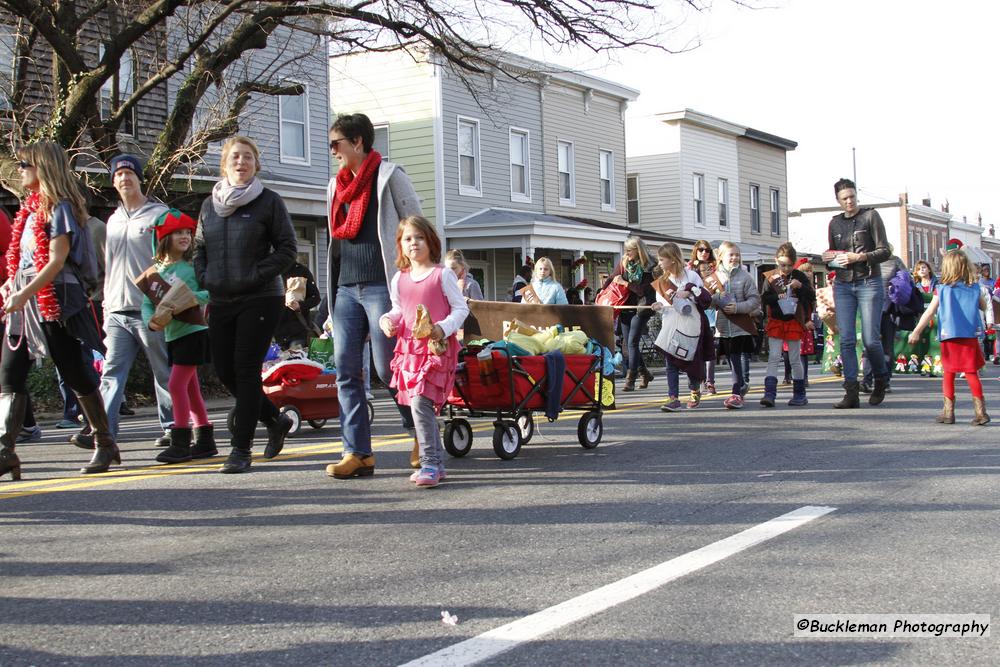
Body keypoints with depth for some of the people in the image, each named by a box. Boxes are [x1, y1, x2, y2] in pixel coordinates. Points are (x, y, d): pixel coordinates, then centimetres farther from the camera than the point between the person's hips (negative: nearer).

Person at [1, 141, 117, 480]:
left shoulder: (58, 207, -8)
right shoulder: (31, 207, 16)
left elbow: (57, 261, -16)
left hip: (54, 301, -8)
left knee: (75, 374, 0)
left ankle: (105, 444, 12)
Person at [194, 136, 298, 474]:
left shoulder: (269, 201, -2)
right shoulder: (210, 204, 13)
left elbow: (288, 248, -4)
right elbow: (199, 248, 20)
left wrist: (256, 275, -14)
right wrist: (204, 279, 3)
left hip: (260, 299, -6)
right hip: (221, 301, 6)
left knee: (245, 369, -8)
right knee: (224, 370, 6)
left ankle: (241, 449, -1)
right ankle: (275, 420, 28)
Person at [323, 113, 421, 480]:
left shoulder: (389, 176, -1)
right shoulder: (336, 184, 19)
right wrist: (333, 291, 18)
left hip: (382, 286, -7)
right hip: (347, 288, 7)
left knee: (387, 368, -6)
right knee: (346, 369, -1)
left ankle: (421, 432, 16)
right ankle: (357, 451, 2)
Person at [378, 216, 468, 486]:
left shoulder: (442, 275, -3)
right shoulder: (399, 279, 13)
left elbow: (461, 308, -3)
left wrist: (444, 328, -19)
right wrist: (388, 321, 1)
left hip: (437, 348, -6)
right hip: (409, 348, 7)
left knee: (420, 402, -19)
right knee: (424, 406, 10)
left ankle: (430, 463, -16)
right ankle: (437, 463, 20)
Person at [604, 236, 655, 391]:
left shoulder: (648, 268, -9)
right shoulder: (623, 263, 6)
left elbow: (644, 290, -13)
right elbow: (610, 279, 14)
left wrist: (625, 283, -14)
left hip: (641, 308, -6)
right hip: (625, 307, 6)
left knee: (632, 342, -12)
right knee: (628, 343, 8)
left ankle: (630, 379, -11)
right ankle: (644, 373, 25)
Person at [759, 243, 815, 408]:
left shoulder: (799, 276, 2)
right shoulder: (770, 277, 2)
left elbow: (812, 297, 2)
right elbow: (764, 298, -2)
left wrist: (801, 286, -16)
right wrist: (777, 297, -20)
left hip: (794, 321, 0)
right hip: (776, 321, 0)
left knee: (795, 359, 6)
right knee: (773, 358, -7)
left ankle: (800, 394, 16)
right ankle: (769, 394, -13)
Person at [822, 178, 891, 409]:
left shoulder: (870, 216, 1)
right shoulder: (835, 223, 14)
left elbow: (884, 251, -3)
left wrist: (860, 257, -17)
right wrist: (829, 258, 1)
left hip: (869, 283, -4)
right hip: (843, 285, 4)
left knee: (870, 339, -6)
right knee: (846, 340, -6)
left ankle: (881, 381, 20)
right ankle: (851, 392, -7)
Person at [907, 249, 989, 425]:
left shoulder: (942, 290, 0)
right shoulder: (975, 289, 4)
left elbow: (929, 313, -2)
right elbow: (984, 306, 19)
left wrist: (916, 332, 1)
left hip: (949, 338, -1)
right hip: (970, 337, 1)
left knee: (948, 374, 10)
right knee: (971, 373, 4)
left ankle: (948, 411, 9)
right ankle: (980, 411, -3)